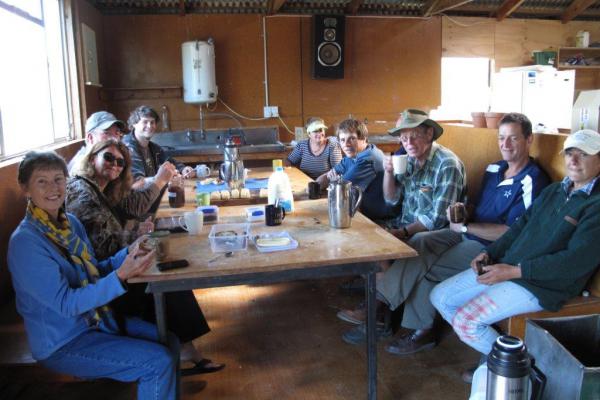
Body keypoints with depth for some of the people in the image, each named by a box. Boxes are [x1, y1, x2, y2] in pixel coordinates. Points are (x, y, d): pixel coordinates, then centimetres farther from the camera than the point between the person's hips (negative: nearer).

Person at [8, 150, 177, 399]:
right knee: (159, 362, -16)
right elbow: (66, 303, -24)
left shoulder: (70, 222, 2)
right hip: (62, 343, -8)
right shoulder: (25, 242, -22)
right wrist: (121, 276, -34)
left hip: (96, 320, 8)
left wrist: (128, 254, -7)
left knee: (169, 342, 8)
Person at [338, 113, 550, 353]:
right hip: (468, 233, 8)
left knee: (425, 266, -21)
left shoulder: (532, 181, -12)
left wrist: (465, 226, -17)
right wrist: (463, 211, -4)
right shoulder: (494, 169, 12)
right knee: (416, 246, -15)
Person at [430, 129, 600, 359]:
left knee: (465, 320, -20)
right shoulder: (553, 191, 16)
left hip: (542, 285, -9)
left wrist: (515, 271, -21)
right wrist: (490, 253, 1)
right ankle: (492, 347, 15)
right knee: (439, 297, 3)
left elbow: (578, 260, -19)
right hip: (506, 267, 9)